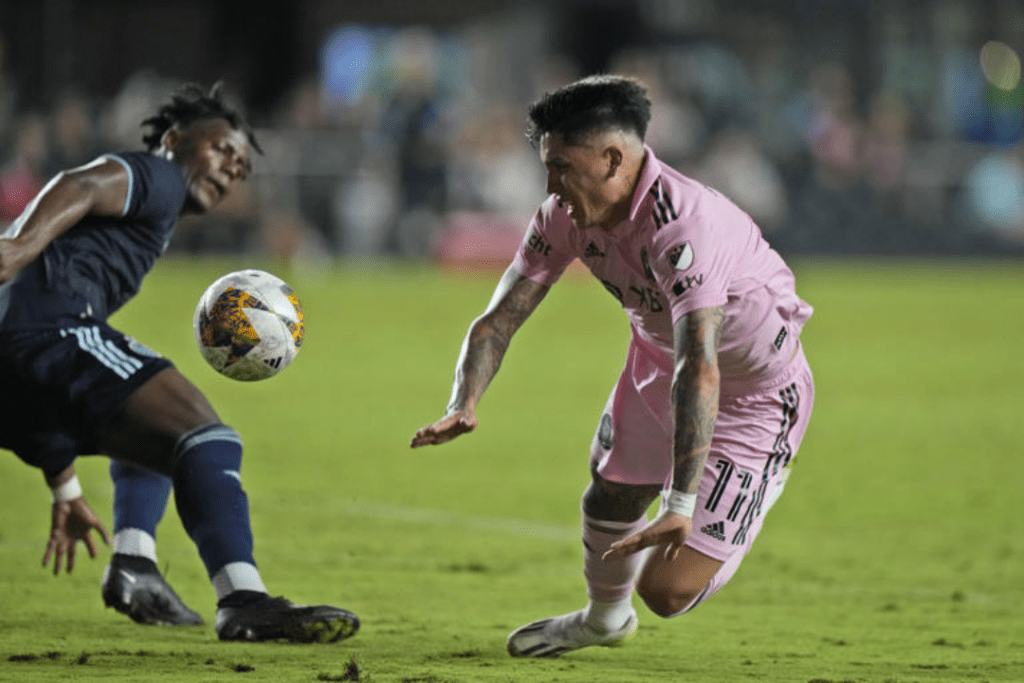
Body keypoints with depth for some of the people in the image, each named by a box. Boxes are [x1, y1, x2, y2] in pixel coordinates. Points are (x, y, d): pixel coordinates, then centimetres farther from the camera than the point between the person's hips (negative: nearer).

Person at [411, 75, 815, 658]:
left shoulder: (682, 225, -38)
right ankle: (604, 617, 54)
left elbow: (699, 370, -44)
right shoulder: (566, 216, -13)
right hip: (660, 363, 7)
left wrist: (682, 505, -50)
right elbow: (501, 317, -8)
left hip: (757, 394, -7)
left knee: (667, 590, -13)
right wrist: (464, 404, -29)